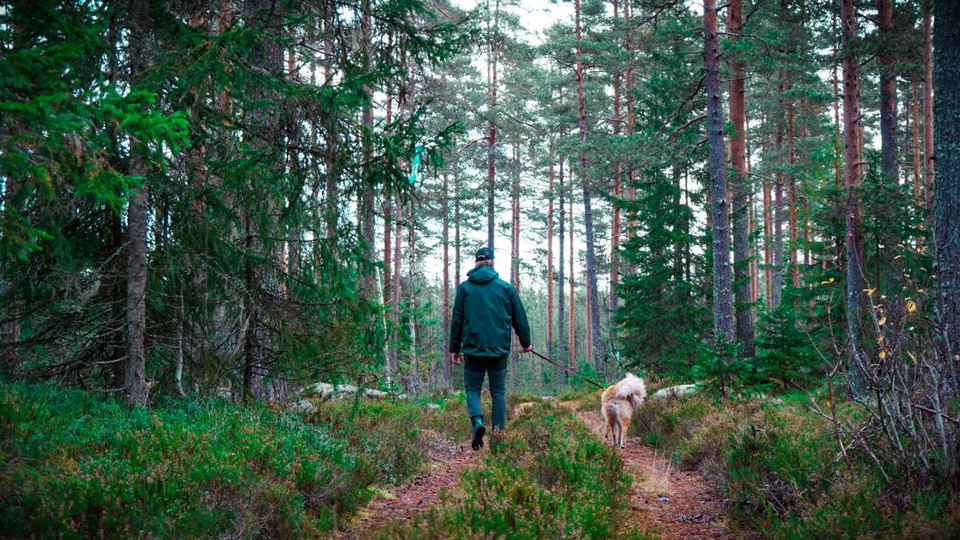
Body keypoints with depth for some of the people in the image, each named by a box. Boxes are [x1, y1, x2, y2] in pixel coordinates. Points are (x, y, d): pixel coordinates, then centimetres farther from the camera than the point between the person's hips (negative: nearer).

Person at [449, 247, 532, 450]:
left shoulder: (464, 287, 2)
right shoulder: (507, 287, 3)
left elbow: (457, 319, 4)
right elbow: (519, 318, 9)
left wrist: (454, 348, 12)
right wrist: (525, 343, 22)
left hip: (473, 349, -1)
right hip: (499, 349, 1)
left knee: (472, 389, 6)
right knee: (498, 391, 10)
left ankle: (477, 421, -20)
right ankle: (499, 430, 2)